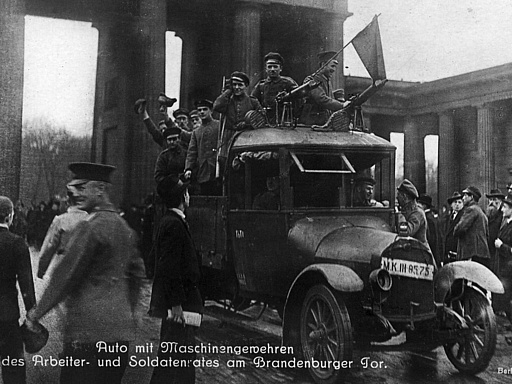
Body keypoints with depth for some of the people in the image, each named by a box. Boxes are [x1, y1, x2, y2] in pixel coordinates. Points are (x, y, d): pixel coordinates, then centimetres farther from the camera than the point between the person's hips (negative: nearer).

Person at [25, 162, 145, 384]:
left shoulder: (91, 227, -14)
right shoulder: (124, 227, 13)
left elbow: (66, 274, -15)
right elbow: (136, 273, 20)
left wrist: (36, 313, -7)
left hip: (90, 332, -9)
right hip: (122, 331, 9)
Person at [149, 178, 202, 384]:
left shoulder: (171, 221, 14)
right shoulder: (174, 224, -18)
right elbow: (169, 268, -23)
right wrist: (176, 304, -22)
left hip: (178, 300, 10)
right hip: (176, 301, -10)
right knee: (172, 357, -4)